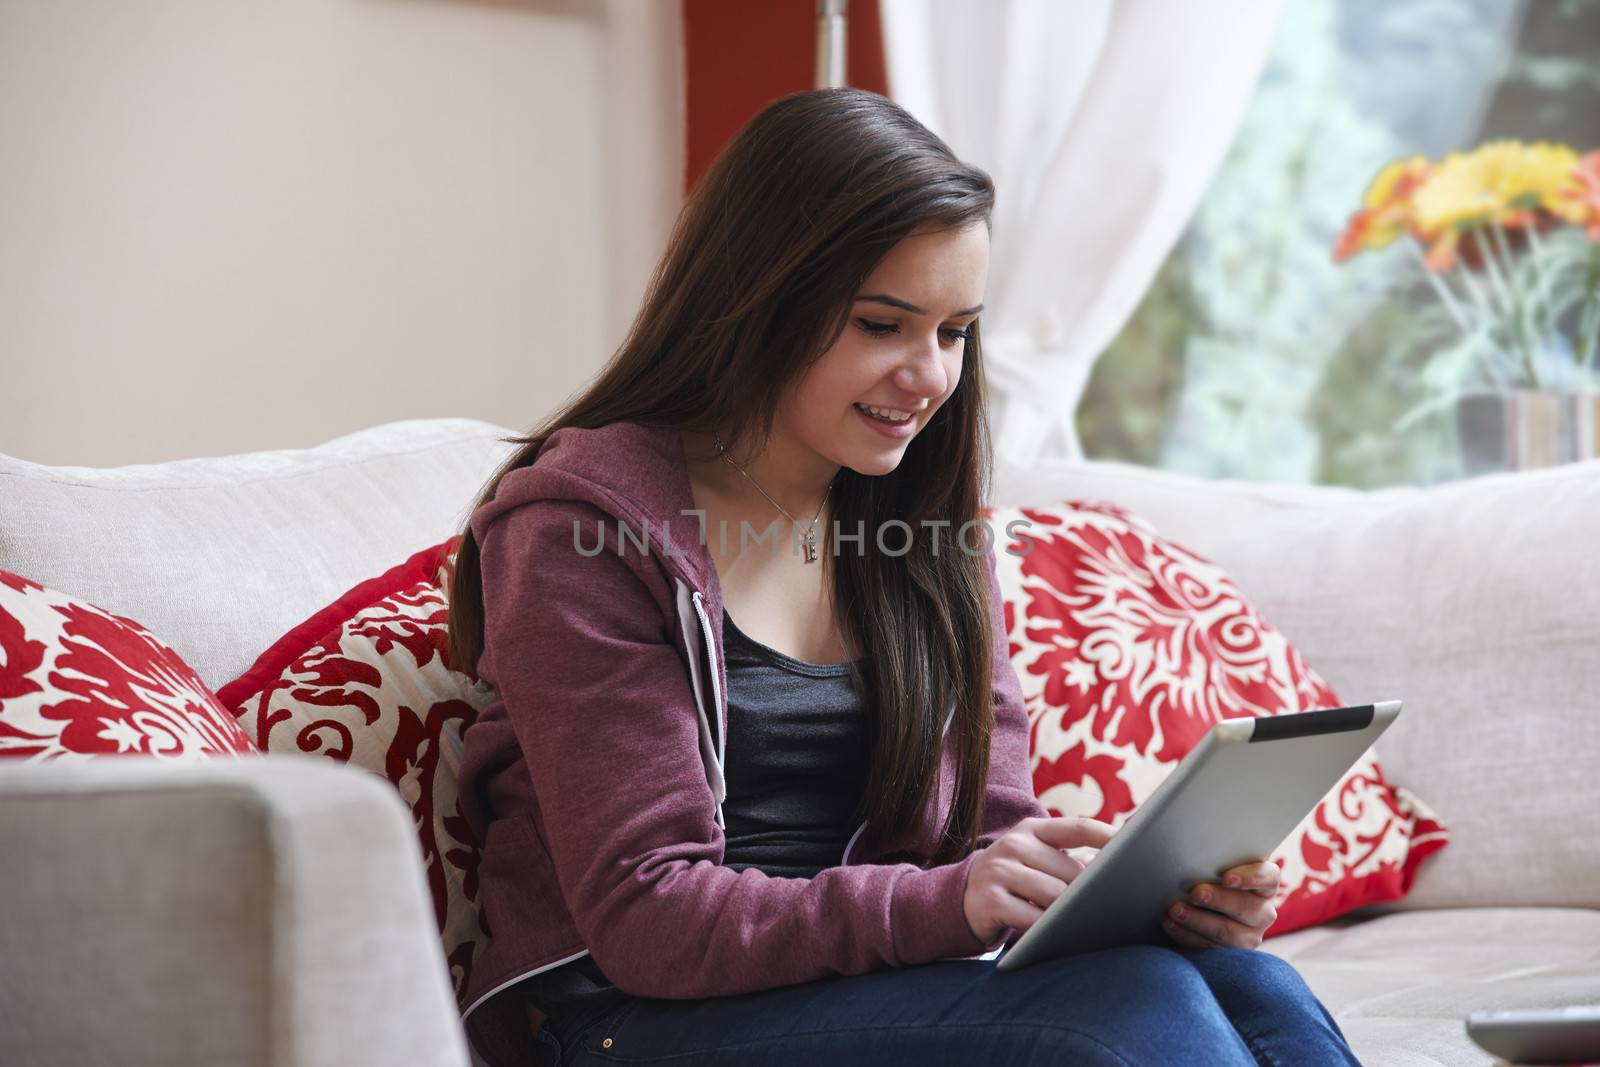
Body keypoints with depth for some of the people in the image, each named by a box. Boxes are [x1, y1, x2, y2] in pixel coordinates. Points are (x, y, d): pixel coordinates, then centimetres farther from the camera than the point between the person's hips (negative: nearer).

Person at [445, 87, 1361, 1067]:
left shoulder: (934, 534, 14)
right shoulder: (581, 527, -7)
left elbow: (991, 832, 10)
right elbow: (644, 919, -13)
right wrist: (946, 902, -26)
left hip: (896, 981, 6)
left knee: (1250, 981, -25)